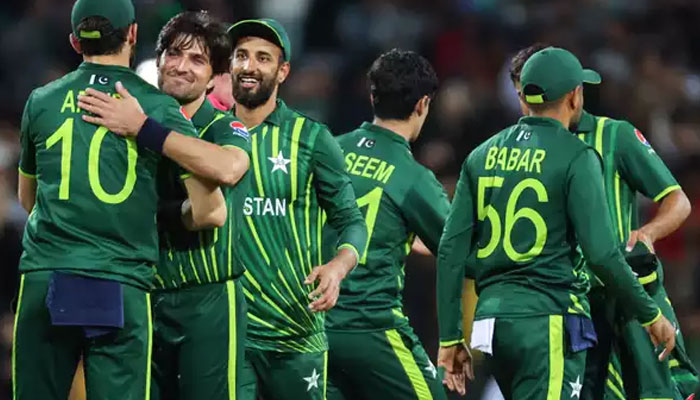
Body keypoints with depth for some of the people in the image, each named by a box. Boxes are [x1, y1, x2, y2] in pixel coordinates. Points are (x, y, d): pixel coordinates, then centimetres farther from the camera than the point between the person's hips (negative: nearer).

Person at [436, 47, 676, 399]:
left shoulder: (482, 156, 11)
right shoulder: (576, 157, -7)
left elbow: (451, 249, 7)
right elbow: (601, 253, -13)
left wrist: (450, 336, 11)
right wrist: (650, 316, 0)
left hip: (491, 314, 7)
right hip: (548, 319, -7)